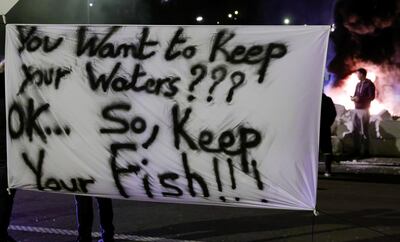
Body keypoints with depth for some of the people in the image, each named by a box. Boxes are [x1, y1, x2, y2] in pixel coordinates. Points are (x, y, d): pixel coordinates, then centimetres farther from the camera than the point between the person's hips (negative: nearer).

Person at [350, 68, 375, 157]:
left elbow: (372, 97, -13)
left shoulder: (369, 84, -6)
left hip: (364, 110, -7)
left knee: (363, 131, -5)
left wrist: (360, 98, -19)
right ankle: (356, 150, 12)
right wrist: (353, 98, -5)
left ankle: (364, 151, 0)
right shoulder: (358, 84, 16)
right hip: (356, 109, 7)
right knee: (355, 130, 5)